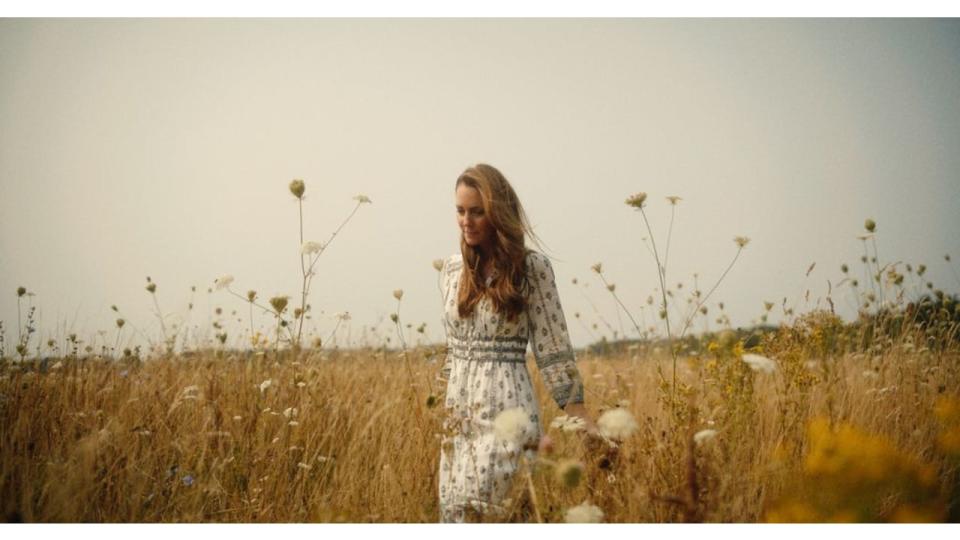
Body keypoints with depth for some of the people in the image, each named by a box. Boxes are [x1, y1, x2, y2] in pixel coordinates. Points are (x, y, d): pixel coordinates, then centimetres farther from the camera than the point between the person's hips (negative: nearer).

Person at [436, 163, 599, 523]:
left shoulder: (531, 268, -6)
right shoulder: (452, 268, 10)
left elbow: (552, 346, -5)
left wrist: (580, 416, -10)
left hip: (505, 408, -6)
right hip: (457, 411, 6)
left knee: (474, 512, -13)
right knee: (452, 510, 4)